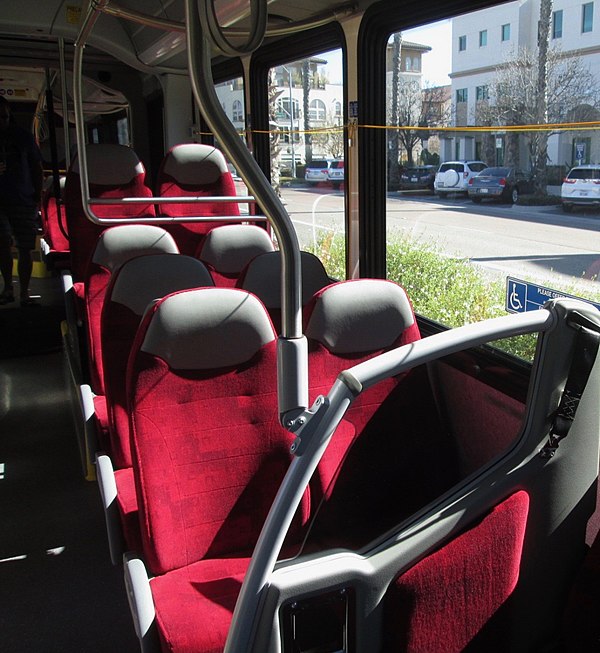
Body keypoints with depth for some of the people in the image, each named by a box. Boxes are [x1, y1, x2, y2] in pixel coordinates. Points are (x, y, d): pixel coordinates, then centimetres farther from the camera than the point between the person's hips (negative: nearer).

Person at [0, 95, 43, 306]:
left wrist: (37, 195, 2)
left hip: (23, 200, 0)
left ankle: (24, 294, 9)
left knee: (25, 250, 1)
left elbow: (37, 167, 10)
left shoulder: (22, 136, 4)